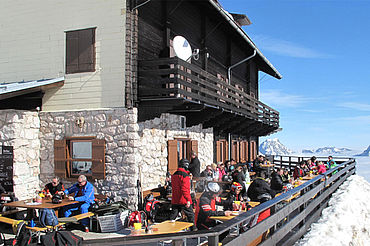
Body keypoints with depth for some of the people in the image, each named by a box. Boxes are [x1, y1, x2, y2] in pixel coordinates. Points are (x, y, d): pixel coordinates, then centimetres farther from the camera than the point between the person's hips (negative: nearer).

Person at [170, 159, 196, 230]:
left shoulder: (174, 175, 11)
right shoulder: (185, 175, -15)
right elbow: (185, 189, -23)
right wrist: (188, 200, -25)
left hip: (175, 200, 7)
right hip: (184, 200, -7)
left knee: (173, 215, 11)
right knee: (190, 215, 7)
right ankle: (193, 229, 15)